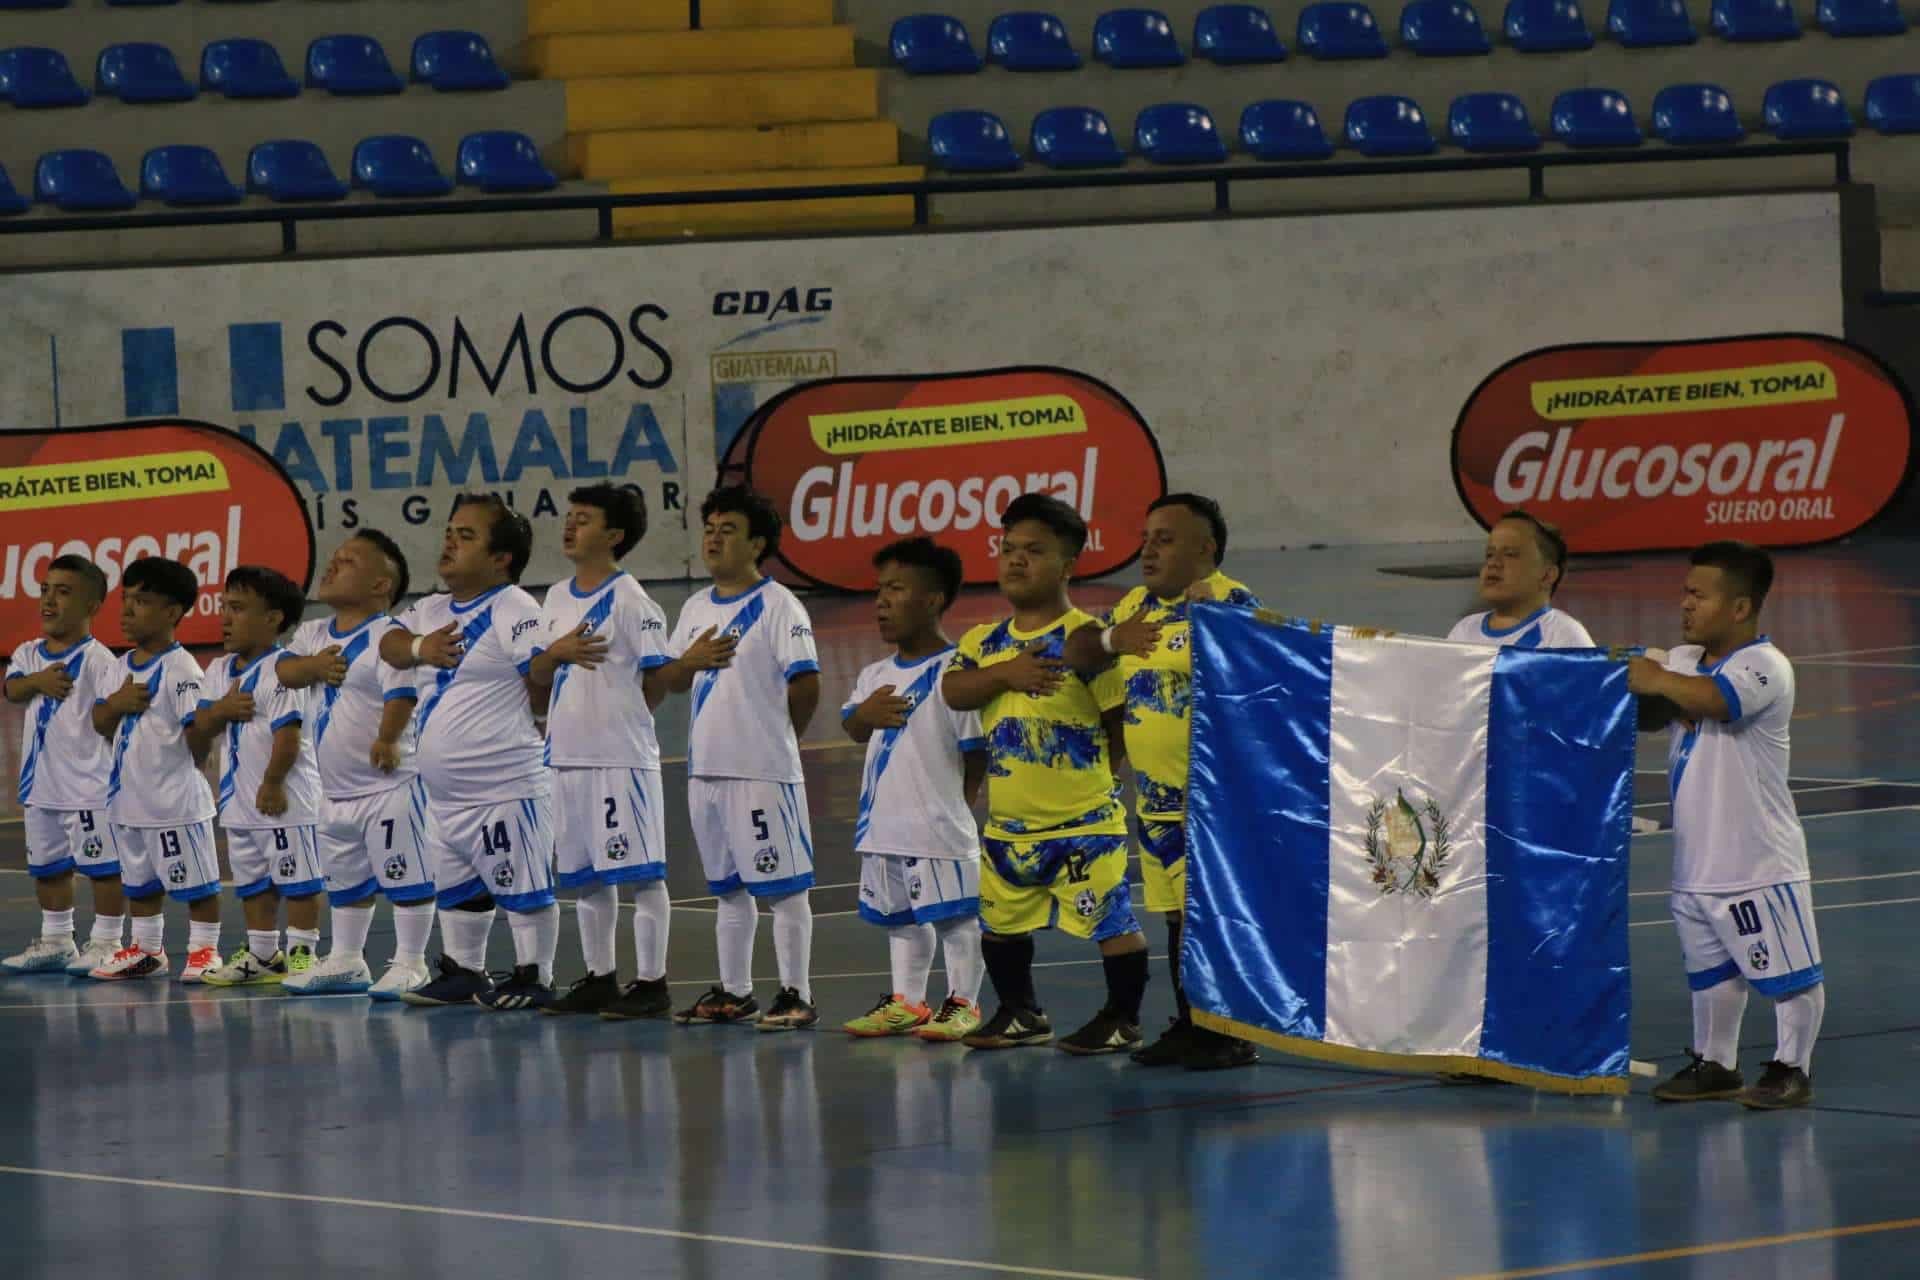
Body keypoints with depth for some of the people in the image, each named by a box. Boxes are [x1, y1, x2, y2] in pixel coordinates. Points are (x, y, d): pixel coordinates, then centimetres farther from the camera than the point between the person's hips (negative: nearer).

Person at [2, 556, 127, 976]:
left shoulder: (98, 659, -10)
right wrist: (37, 681, -28)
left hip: (89, 784, -7)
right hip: (40, 784, 7)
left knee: (103, 864, -2)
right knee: (47, 866, 17)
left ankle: (107, 942, 6)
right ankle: (55, 942, 29)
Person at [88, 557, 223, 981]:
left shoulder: (180, 668, -15)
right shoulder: (122, 667, 10)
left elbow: (198, 729, -20)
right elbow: (100, 724, 9)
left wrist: (198, 756, -32)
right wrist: (117, 703, -8)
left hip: (175, 799, -9)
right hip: (128, 797, 9)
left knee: (196, 881, 2)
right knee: (139, 880, 19)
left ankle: (204, 950, 10)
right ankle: (145, 949, 30)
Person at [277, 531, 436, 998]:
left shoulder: (388, 635, -14)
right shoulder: (314, 634, 12)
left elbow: (402, 692, -26)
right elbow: (285, 670, 0)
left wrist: (388, 738, -39)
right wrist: (313, 665, -20)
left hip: (388, 784, -9)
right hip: (336, 789, 9)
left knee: (405, 877, -5)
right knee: (345, 882, 21)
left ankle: (410, 963, 2)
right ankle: (345, 962, 33)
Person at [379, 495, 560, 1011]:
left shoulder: (514, 611, -13)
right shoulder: (432, 611, 14)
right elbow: (389, 644, 0)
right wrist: (419, 647, -19)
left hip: (505, 788, -9)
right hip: (444, 791, 9)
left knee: (523, 886, -2)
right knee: (457, 889, 19)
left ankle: (534, 977, 4)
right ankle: (462, 972, 32)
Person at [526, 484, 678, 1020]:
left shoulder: (630, 599, -9)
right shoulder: (557, 598, 13)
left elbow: (656, 683, -9)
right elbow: (537, 675, 15)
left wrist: (611, 718, 0)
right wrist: (557, 653, -6)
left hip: (622, 755, -8)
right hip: (568, 755, 8)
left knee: (640, 871, -4)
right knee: (587, 876, 13)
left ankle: (652, 983, -1)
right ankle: (599, 979, 22)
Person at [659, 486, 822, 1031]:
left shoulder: (778, 606, -10)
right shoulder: (696, 608, 13)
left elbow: (805, 685, -14)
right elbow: (670, 680, 18)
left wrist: (774, 736, -1)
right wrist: (691, 661, -5)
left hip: (763, 771, -8)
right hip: (706, 768, 8)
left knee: (783, 885, -3)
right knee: (728, 888, 15)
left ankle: (797, 996, 0)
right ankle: (733, 992, 23)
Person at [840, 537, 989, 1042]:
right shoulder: (876, 676, 12)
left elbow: (976, 747, -11)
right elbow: (853, 729, 13)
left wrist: (960, 803, -9)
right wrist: (865, 714, -10)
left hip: (938, 828, -8)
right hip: (884, 825, 8)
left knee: (954, 917, 1)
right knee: (901, 919, 17)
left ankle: (963, 1002, 10)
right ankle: (906, 1001, 28)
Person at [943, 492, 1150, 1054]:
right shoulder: (986, 642, 9)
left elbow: (1121, 718, -10)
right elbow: (953, 690, -7)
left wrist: (1093, 772, -10)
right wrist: (1005, 674, -21)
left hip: (1082, 817, -6)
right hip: (1008, 820, 6)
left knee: (1110, 919, -5)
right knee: (1001, 919, 16)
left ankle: (1123, 1018, 8)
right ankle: (1020, 1014, 31)